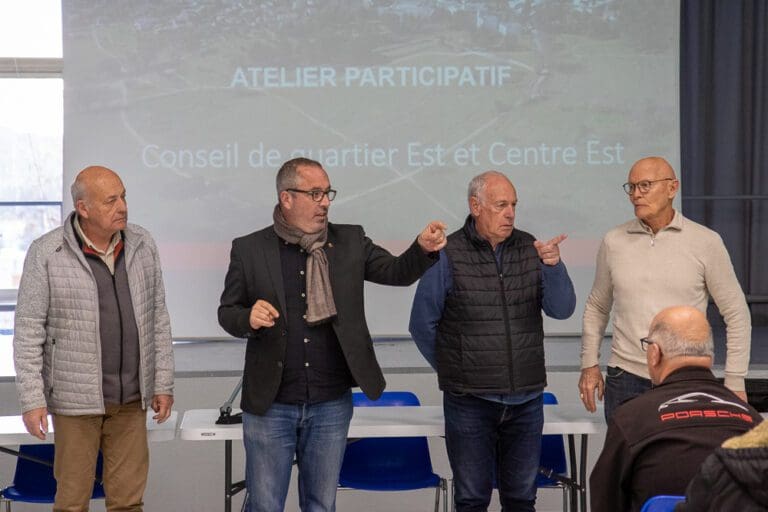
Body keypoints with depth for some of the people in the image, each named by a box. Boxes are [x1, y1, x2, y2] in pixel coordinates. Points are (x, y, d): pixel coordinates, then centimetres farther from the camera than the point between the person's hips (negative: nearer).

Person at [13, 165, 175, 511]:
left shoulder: (142, 245, 3)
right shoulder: (46, 253, -8)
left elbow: (158, 319, 9)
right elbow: (28, 331, -6)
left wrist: (163, 383, 8)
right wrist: (32, 400, -10)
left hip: (131, 399, 3)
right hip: (76, 401, -3)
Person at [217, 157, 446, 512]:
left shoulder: (350, 242, 3)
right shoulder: (249, 249, -2)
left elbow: (397, 272, 1)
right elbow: (227, 312, 3)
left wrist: (424, 249, -19)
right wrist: (249, 318, -19)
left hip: (331, 404, 2)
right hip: (270, 404, -2)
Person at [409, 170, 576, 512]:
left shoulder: (529, 249, 3)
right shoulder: (448, 255, -7)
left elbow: (561, 309, -5)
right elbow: (422, 325, 0)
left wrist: (553, 266, -21)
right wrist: (453, 371, 6)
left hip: (526, 398, 3)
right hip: (469, 399, -3)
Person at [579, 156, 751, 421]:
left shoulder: (705, 242, -2)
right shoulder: (614, 242, 5)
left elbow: (736, 314, 2)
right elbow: (597, 307, 17)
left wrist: (735, 382, -1)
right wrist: (589, 364, 10)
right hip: (626, 378, 2)